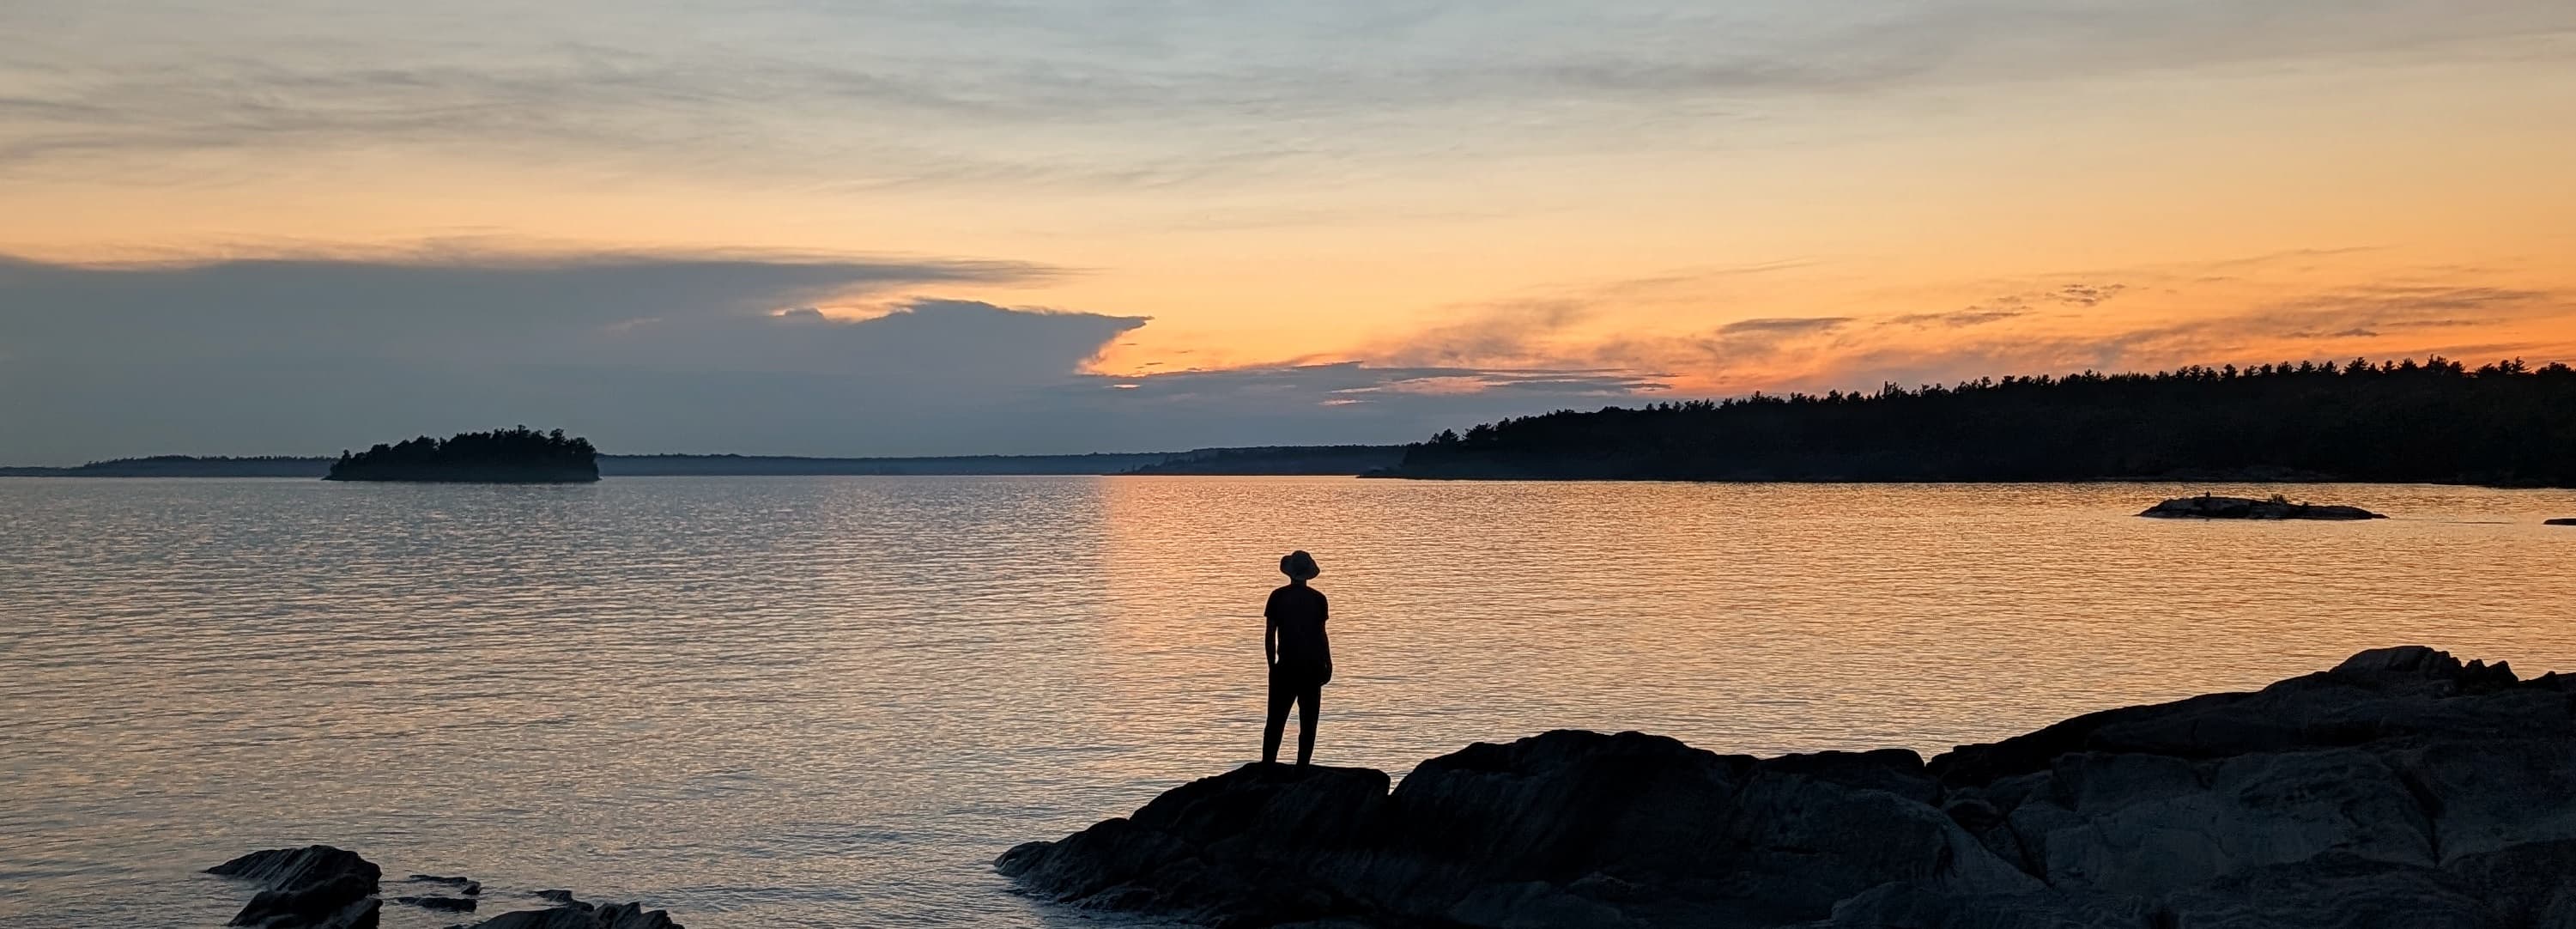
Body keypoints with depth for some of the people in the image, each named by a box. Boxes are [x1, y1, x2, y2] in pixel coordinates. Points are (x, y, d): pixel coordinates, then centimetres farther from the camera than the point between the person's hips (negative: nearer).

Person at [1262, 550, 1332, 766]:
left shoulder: (1278, 596, -2)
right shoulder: (1317, 598, -2)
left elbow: (1270, 634, 0)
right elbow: (1321, 635, 2)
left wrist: (1272, 665, 9)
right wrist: (1328, 663, 12)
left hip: (1286, 667, 0)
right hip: (1312, 667, 0)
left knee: (1276, 721, 5)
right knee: (1307, 722, 6)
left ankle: (1267, 766, -2)